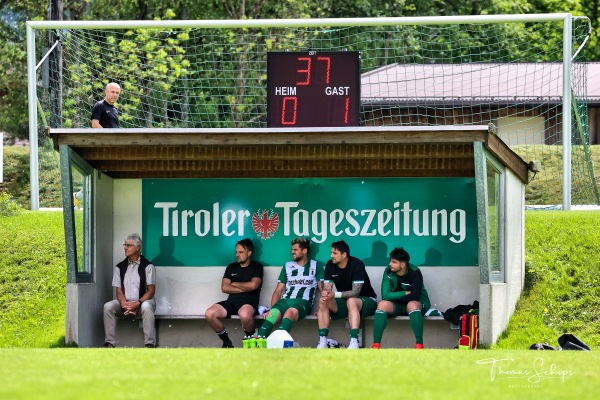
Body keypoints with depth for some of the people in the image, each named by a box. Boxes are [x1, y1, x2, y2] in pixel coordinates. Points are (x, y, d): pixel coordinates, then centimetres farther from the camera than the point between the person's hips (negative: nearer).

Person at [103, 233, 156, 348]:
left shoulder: (147, 266, -1)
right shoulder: (119, 267, 10)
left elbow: (151, 291, -5)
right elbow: (119, 291, 5)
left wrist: (137, 303, -21)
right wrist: (124, 304, -17)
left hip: (142, 301, -3)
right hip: (125, 303, 3)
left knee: (146, 307, -38)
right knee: (108, 306, -25)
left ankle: (149, 344, -36)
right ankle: (109, 342, -23)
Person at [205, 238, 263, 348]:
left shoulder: (257, 267, 7)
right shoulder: (231, 267, 18)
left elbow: (253, 285, -9)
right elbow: (224, 288, 6)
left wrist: (234, 284, 4)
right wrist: (244, 289, -3)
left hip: (249, 302, -5)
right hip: (232, 301, 5)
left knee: (244, 315, -43)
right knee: (210, 314, -24)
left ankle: (250, 338, -10)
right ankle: (226, 341, -4)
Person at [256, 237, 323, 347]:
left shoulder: (316, 266, 14)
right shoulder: (288, 266, 24)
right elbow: (278, 291, 21)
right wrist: (271, 309, 4)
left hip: (303, 302, -3)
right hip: (285, 300, 3)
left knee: (290, 312, -41)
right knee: (271, 315, -32)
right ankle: (259, 343, -55)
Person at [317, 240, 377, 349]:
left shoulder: (357, 265, -20)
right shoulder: (330, 265, -2)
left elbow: (355, 292, -26)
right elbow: (327, 287, -5)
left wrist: (335, 294, -37)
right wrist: (325, 294, -31)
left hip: (366, 299, -6)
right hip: (343, 301, 6)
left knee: (351, 301, -39)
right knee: (323, 302, -19)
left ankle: (354, 342, -49)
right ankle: (322, 342, -23)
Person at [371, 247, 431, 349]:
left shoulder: (415, 273, -18)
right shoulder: (388, 272, -9)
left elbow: (414, 297, -25)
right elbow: (385, 296, -15)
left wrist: (395, 297, -15)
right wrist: (406, 293, -18)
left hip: (417, 304, -3)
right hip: (396, 306, 3)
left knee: (412, 305, -38)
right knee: (382, 304, -28)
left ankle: (419, 344, -41)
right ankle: (376, 344, -32)